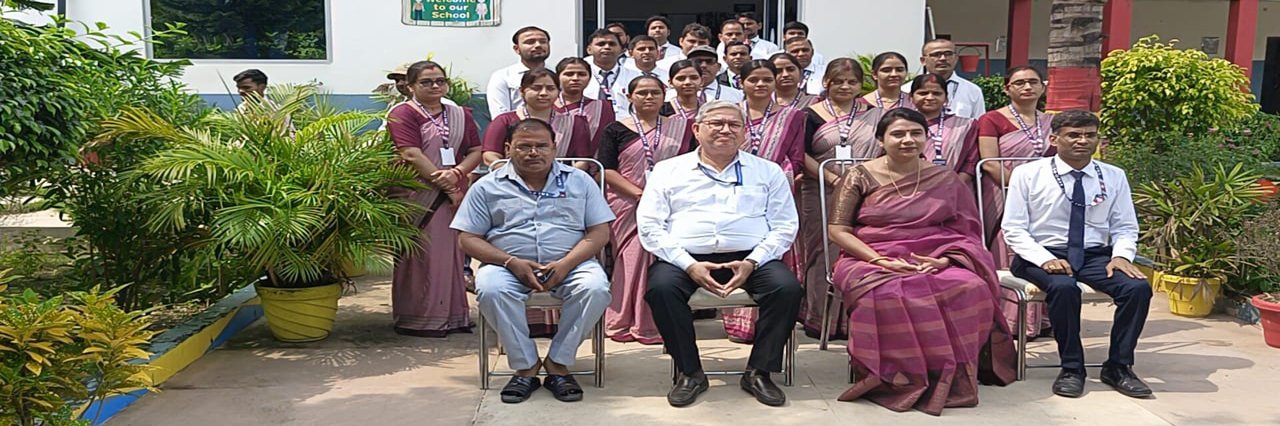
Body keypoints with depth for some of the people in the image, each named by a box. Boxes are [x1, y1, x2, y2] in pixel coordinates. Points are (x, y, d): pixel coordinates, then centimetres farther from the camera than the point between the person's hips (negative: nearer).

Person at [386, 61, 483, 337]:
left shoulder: (461, 115, 16)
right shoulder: (403, 114, -3)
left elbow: (476, 151, 9)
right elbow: (412, 155, -13)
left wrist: (456, 173, -12)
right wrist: (448, 188, -14)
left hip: (455, 195, 6)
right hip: (419, 197, -5)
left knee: (452, 254, 8)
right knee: (422, 256, -3)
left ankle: (452, 315, 17)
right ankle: (417, 318, 5)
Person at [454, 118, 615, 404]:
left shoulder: (579, 181, 12)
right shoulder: (488, 187, 10)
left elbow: (599, 232, 5)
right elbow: (468, 239, 4)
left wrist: (565, 264, -13)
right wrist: (512, 262, -12)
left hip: (571, 264, 0)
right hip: (509, 266, 0)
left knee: (596, 288, -31)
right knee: (490, 290, -33)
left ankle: (558, 363, -13)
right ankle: (525, 366, -15)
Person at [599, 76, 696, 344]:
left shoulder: (679, 129, 13)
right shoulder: (616, 130, 6)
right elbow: (607, 170, -3)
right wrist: (639, 193, -14)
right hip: (628, 207, -1)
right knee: (631, 261, -3)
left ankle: (655, 324, 4)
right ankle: (623, 324, 7)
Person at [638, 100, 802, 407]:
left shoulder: (768, 172, 16)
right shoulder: (667, 171, 13)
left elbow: (784, 227, 8)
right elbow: (649, 226, 3)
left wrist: (751, 263, -11)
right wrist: (690, 266, -12)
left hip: (749, 258, 1)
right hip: (685, 257, -1)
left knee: (787, 287, -27)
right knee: (661, 288, -31)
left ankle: (759, 372, -8)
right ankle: (690, 373, -12)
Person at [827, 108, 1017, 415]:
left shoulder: (945, 179, 12)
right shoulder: (861, 176, 5)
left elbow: (966, 230, 11)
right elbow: (838, 229, 0)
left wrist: (945, 260, -12)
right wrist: (882, 261, -14)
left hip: (935, 261, 2)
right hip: (872, 261, -2)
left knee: (970, 288, -30)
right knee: (887, 294, -38)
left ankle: (951, 376, -16)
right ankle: (900, 377, -20)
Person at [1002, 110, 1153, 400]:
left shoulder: (1114, 177, 11)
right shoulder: (1027, 174, 0)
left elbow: (1125, 227, 14)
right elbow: (1014, 228, -3)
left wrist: (1122, 256, -8)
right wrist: (1045, 259, -18)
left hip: (1096, 256, 3)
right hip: (1043, 255, -3)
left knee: (1138, 287, -24)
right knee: (1063, 286, -36)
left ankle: (1118, 367, -6)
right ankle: (1071, 368, -16)